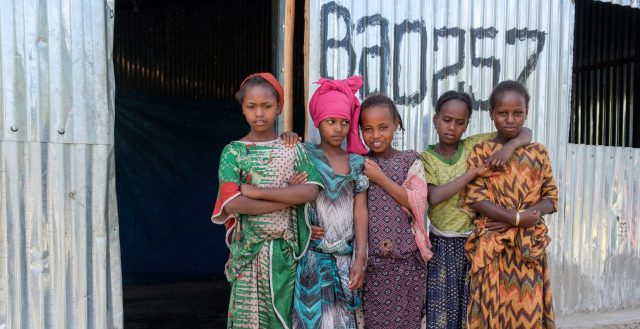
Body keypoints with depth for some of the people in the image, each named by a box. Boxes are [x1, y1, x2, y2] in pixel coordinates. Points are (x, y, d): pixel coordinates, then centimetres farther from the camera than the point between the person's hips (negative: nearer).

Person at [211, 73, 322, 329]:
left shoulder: (294, 150, 4)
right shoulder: (233, 152, -1)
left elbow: (311, 192, -12)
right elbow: (233, 204, -15)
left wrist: (256, 192, -16)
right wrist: (291, 197, -14)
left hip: (287, 250, 1)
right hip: (249, 251, -1)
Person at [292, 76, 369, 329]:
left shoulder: (357, 163, 3)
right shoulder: (305, 156, -2)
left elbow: (360, 212, 0)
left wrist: (360, 259, -5)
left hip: (346, 258, 2)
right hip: (313, 256, -2)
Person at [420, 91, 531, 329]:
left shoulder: (476, 146, 0)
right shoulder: (426, 157, -5)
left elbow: (526, 133, 1)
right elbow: (434, 197, -21)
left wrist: (509, 146, -20)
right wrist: (475, 172, -24)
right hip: (442, 244, -1)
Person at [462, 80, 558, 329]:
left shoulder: (538, 152, 7)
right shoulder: (480, 152, 0)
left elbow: (551, 198, 5)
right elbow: (475, 198, -7)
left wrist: (514, 221, -12)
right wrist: (516, 218, -16)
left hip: (529, 246, 2)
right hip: (491, 246, -2)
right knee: (493, 309, 3)